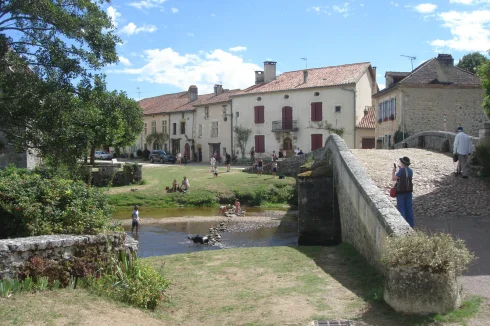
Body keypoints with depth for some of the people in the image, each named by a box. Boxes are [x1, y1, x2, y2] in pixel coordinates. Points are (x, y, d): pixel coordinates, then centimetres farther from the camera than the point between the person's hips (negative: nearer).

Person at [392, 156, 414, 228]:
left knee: (401, 208, 2)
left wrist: (394, 170, -1)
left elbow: (393, 178, -15)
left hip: (401, 192, -6)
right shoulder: (410, 171, 4)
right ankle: (410, 224, 16)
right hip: (409, 192, 6)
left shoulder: (401, 171, -17)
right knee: (409, 208, 12)